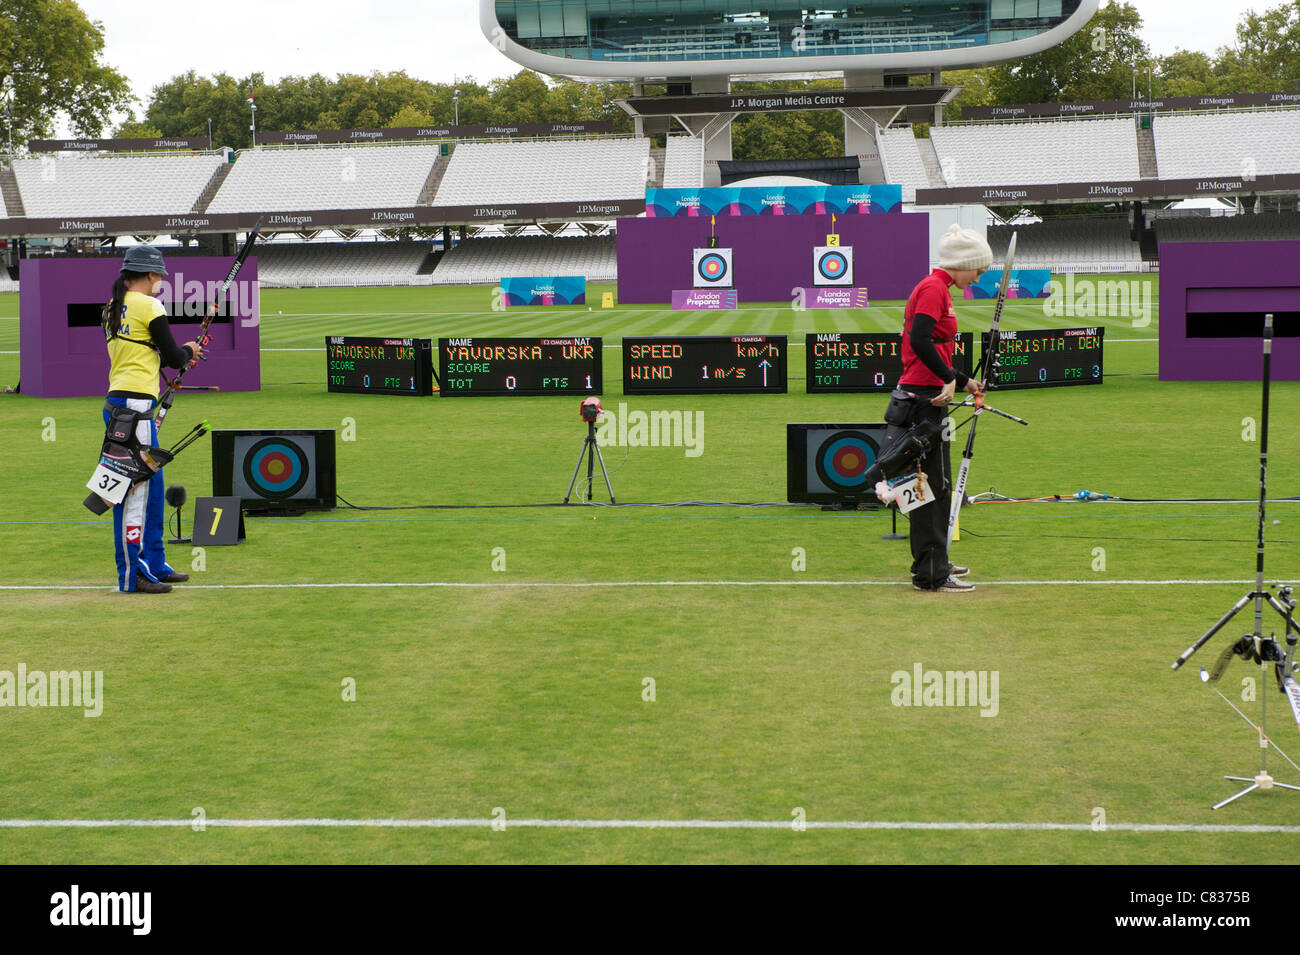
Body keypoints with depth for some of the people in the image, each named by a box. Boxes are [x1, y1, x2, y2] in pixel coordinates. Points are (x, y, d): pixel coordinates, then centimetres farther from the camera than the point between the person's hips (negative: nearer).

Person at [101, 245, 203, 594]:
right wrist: (188, 351, 15)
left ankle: (154, 565, 22)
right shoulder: (149, 307, -9)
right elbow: (173, 357, -7)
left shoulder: (113, 309, 17)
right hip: (135, 405, -9)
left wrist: (181, 354, 20)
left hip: (117, 404, 9)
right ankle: (131, 575, -7)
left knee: (152, 484, 16)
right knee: (135, 487, -8)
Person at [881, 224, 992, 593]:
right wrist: (950, 379, -22)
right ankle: (931, 573, -4)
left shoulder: (937, 289, 18)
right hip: (924, 397, -10)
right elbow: (919, 341, -26)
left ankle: (932, 561, 27)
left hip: (927, 396, 10)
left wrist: (964, 382, 28)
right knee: (934, 484, -7)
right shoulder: (933, 289, -13)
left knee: (936, 483, 17)